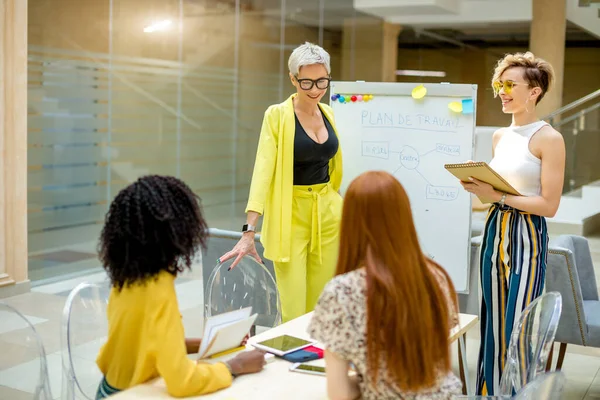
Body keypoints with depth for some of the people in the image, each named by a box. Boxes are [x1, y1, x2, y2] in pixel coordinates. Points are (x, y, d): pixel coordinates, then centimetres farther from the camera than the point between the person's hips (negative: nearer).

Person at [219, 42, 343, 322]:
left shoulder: (328, 113, 6)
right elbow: (263, 169, -19)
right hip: (291, 215, -5)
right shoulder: (277, 115, -10)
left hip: (328, 214, 5)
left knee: (320, 305, 9)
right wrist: (249, 231, -26)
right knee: (294, 309, -4)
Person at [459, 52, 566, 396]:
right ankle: (491, 390, 24)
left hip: (527, 237, -7)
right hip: (495, 231, 7)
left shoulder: (549, 138, -11)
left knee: (519, 327, -2)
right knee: (494, 322, 12)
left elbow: (549, 205, -15)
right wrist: (476, 183, -3)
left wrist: (496, 195, -19)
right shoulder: (499, 137, 11)